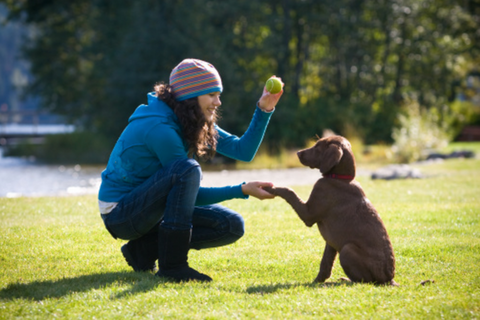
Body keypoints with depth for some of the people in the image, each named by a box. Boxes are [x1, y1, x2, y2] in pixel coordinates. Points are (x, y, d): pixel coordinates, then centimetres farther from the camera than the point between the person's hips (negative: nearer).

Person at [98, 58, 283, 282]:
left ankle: (145, 249, 1)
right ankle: (172, 265, -27)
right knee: (187, 169, -33)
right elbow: (192, 195, -19)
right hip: (120, 212, -9)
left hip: (152, 209, 9)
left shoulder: (195, 123, 4)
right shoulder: (159, 127, -24)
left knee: (232, 226, -3)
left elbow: (244, 150, 3)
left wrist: (264, 111, -8)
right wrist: (243, 190, -22)